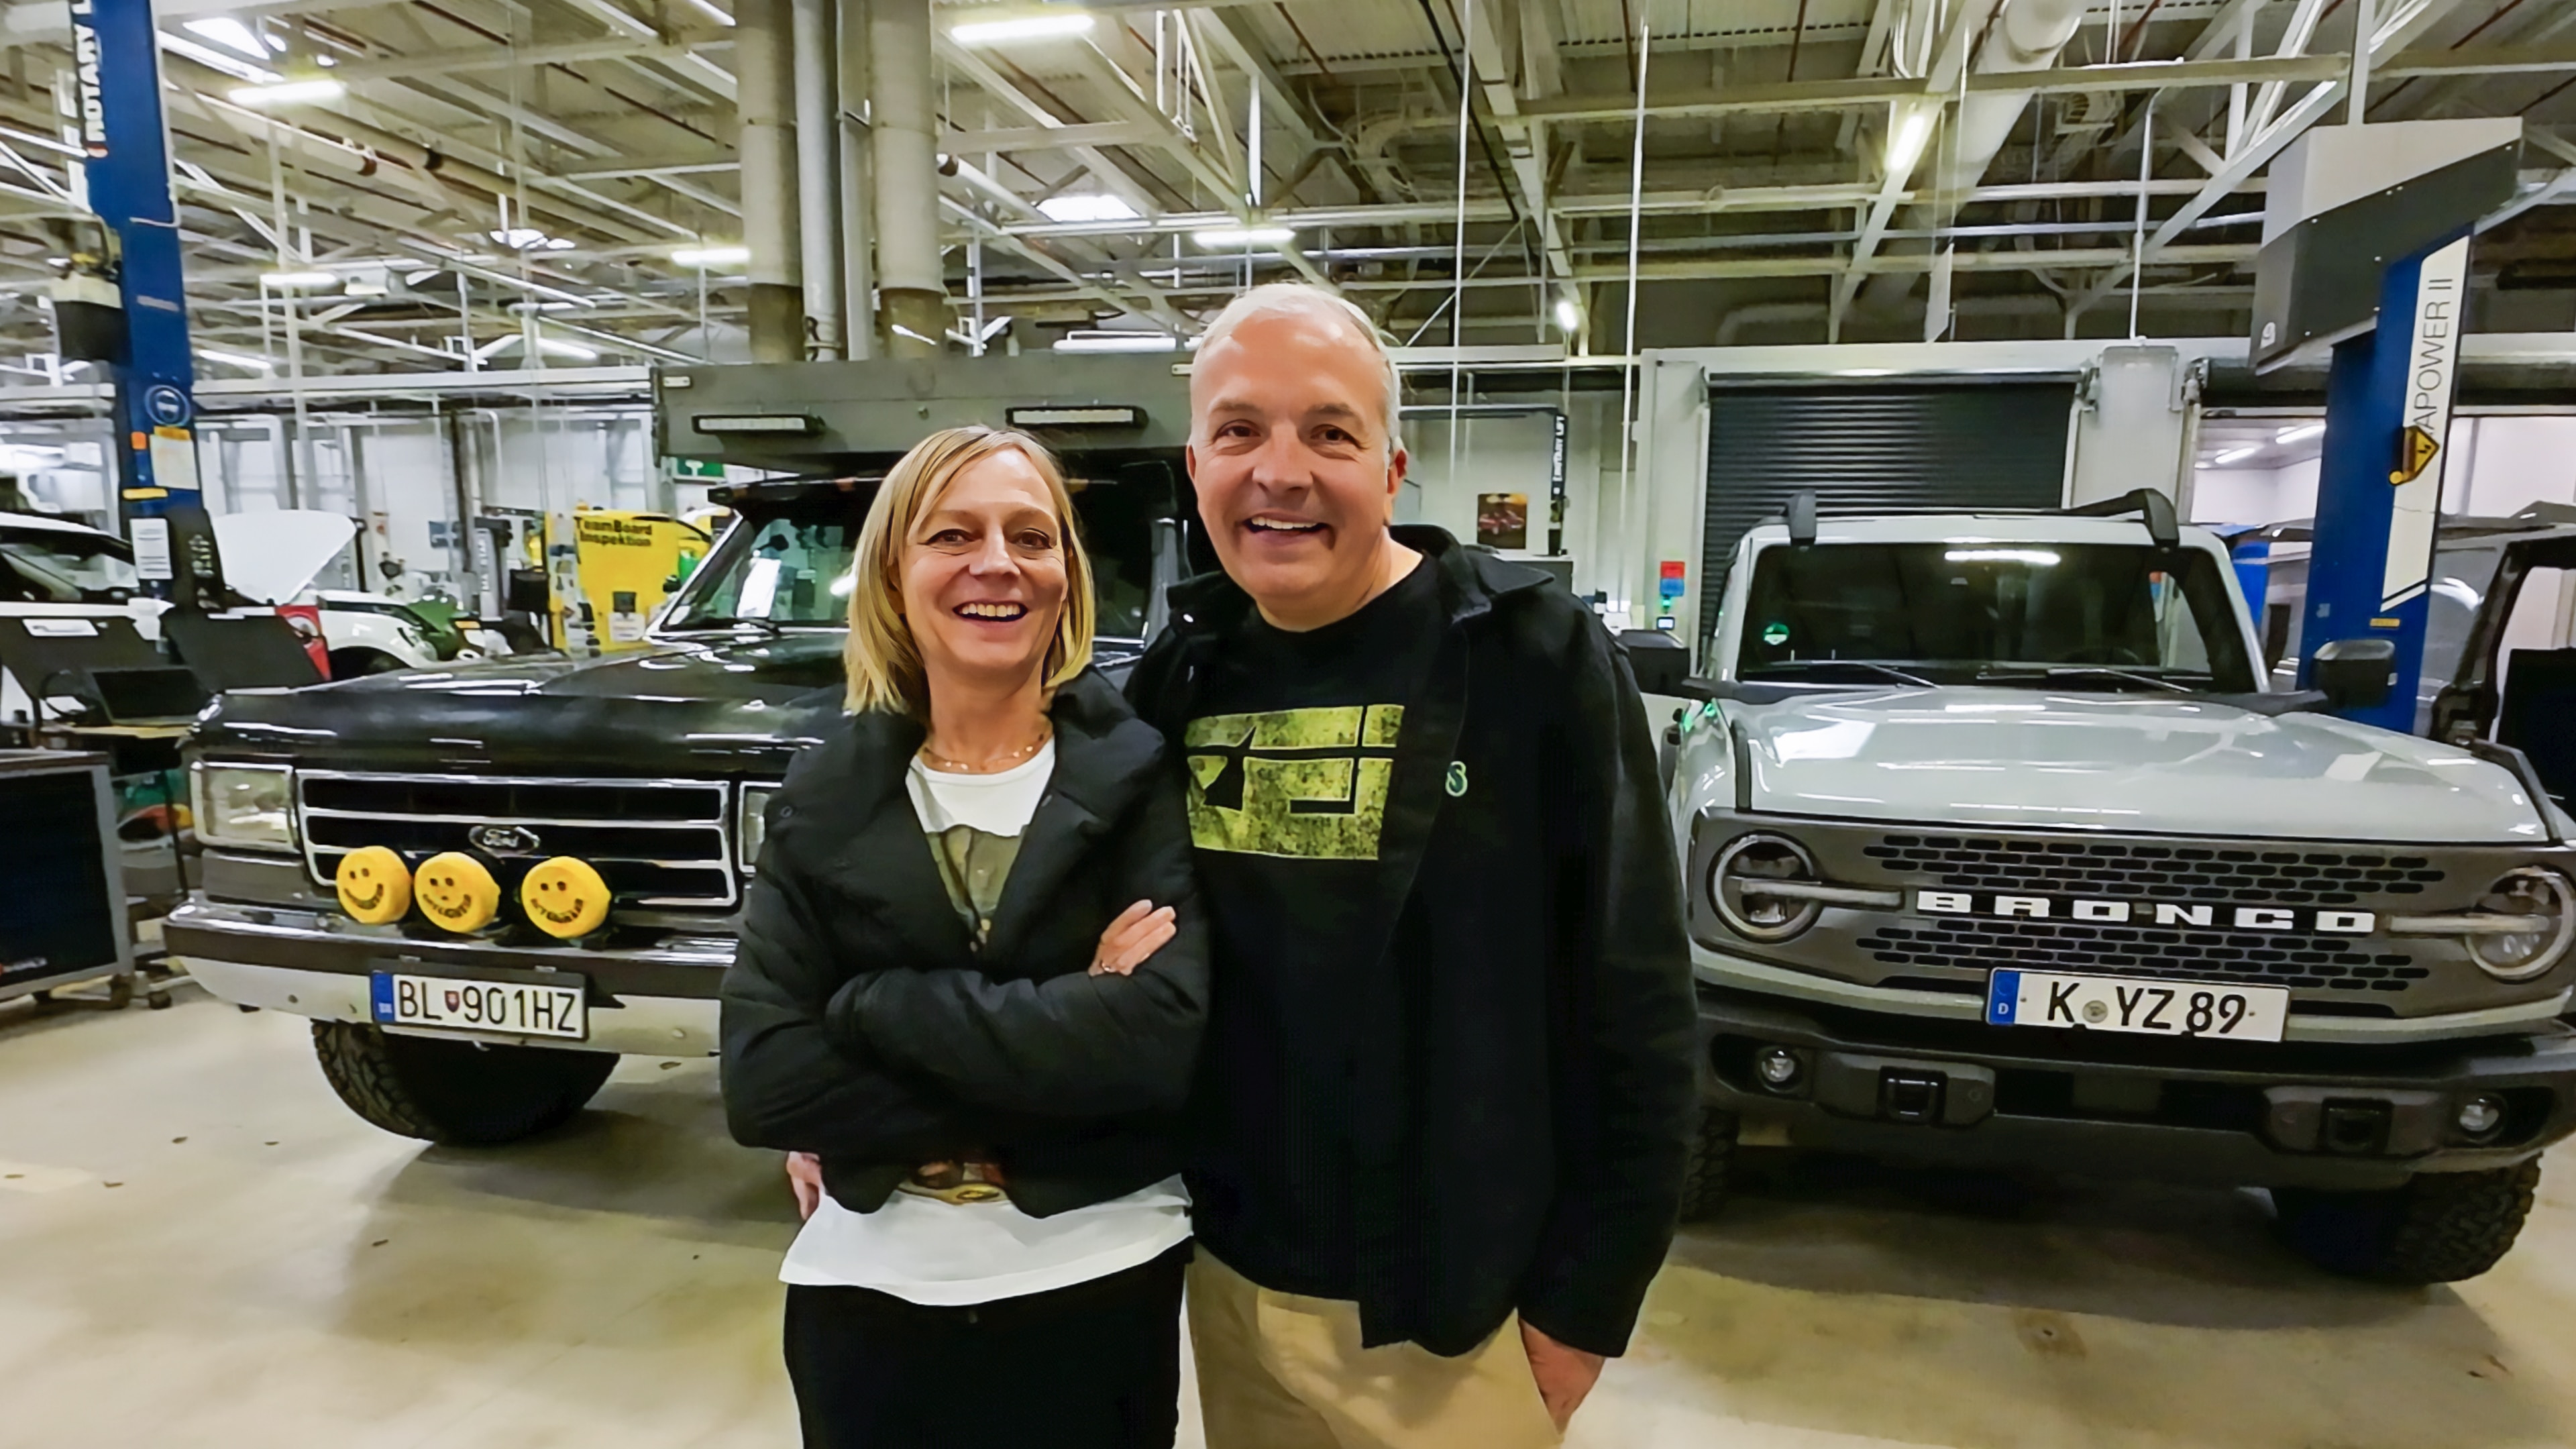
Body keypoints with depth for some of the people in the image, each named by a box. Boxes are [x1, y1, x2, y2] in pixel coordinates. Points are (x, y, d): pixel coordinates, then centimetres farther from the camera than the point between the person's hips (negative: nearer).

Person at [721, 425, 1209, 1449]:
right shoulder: (825, 798, -3)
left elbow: (1158, 1037, -22)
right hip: (869, 1288, 2)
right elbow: (761, 1078, -11)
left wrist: (871, 1003, -18)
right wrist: (1023, 1121, -18)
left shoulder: (1139, 776, -9)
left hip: (1102, 1283, -1)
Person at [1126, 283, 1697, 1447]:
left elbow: (1634, 1011, -11)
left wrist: (1582, 1306, -9)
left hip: (1451, 1316, -4)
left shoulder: (1537, 660, -14)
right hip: (1230, 1281, 4)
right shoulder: (1180, 675, -1)